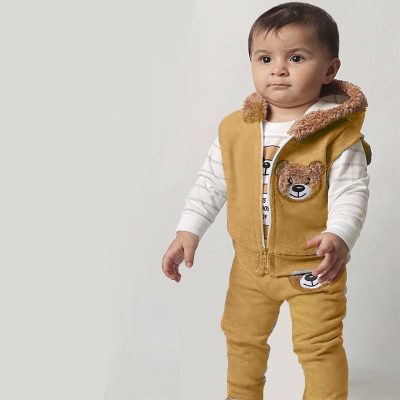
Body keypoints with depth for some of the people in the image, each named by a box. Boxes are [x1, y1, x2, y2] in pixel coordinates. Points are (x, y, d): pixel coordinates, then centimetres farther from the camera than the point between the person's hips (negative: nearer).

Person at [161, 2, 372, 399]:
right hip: (251, 263, 5)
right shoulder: (234, 128, -6)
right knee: (242, 338, 23)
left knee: (319, 346, 4)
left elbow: (351, 192, -19)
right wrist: (188, 231, -3)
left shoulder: (338, 132, -18)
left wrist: (338, 236, -36)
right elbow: (211, 182, 2)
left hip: (313, 266, -5)